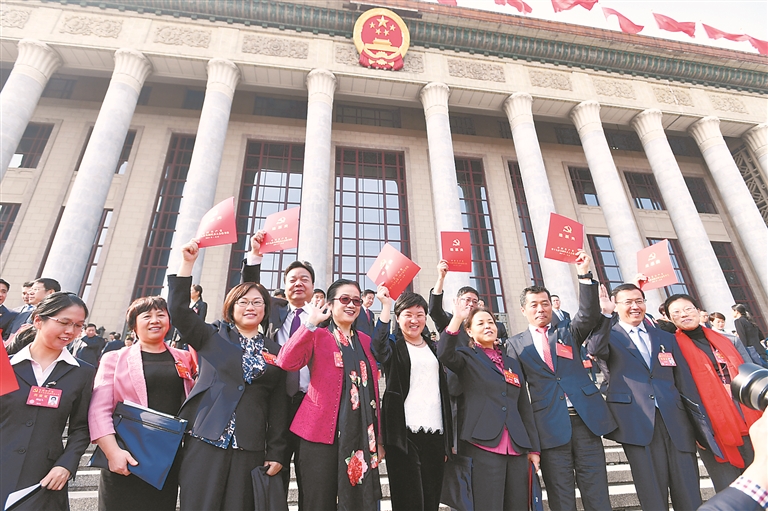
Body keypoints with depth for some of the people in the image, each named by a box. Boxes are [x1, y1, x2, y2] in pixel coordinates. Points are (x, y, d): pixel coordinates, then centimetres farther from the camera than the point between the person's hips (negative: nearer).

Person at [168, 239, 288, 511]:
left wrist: (276, 452, 3)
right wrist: (188, 262, -10)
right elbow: (178, 310, -5)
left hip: (250, 447, 1)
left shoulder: (275, 352, 8)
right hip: (205, 439, -1)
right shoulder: (213, 337, 8)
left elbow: (278, 405, 7)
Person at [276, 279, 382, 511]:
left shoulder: (366, 341, 11)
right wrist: (311, 323, -22)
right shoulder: (316, 336, -1)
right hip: (322, 432, -4)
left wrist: (378, 437, 12)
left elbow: (373, 389, 13)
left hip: (361, 434, 4)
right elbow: (286, 362, -20)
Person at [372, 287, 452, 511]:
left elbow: (444, 393, 18)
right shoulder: (394, 346, 1)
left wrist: (449, 439, 13)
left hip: (435, 433, 5)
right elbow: (378, 348, -25)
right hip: (405, 433, -4)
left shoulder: (434, 348, 16)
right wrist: (386, 305, -22)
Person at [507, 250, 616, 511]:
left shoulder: (568, 330, 11)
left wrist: (584, 275, -19)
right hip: (550, 425, -1)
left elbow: (589, 315, -8)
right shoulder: (516, 344, 6)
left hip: (586, 416, 1)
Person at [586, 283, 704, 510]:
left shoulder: (666, 338, 17)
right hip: (637, 422, -3)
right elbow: (595, 348, -21)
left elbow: (685, 381, 15)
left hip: (676, 421, 4)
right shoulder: (610, 336, 4)